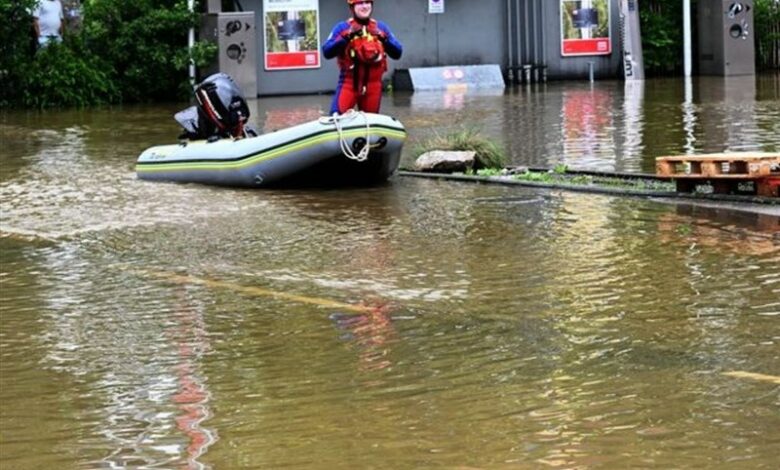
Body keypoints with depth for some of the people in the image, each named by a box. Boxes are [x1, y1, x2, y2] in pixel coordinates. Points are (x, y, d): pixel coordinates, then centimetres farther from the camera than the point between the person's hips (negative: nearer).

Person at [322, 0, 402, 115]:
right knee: (337, 115, -22)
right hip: (349, 82, -3)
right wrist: (346, 37, -20)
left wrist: (384, 38, -13)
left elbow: (397, 53, 3)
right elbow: (327, 52, -10)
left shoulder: (381, 28, 10)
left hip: (373, 84, 3)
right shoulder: (342, 28, 2)